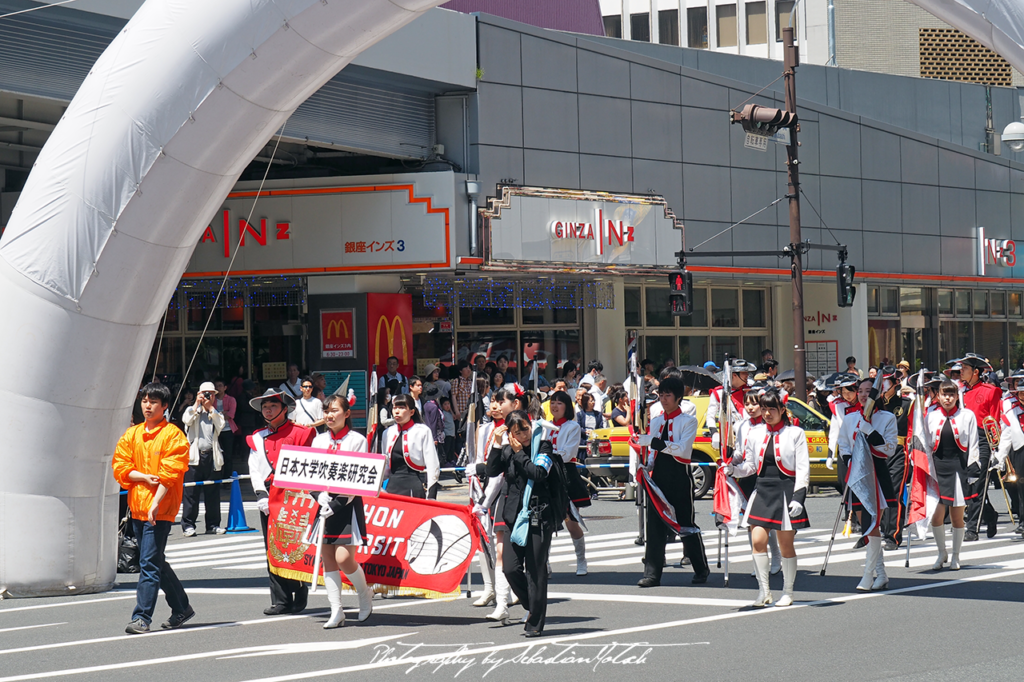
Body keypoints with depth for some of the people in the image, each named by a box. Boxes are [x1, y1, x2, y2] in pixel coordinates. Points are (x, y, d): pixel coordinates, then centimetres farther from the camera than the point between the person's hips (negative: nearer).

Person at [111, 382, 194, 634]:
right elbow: (119, 466, 8)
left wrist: (155, 504, -22)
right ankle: (182, 608, 28)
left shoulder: (173, 436, -5)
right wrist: (144, 477, -10)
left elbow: (170, 474, -13)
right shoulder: (132, 434, 13)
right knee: (156, 562, 15)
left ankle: (142, 617, -13)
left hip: (160, 510, -7)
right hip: (137, 507, 7)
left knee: (149, 563, -12)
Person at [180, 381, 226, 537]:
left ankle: (213, 524, 12)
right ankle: (188, 525, 0)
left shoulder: (216, 413, 16)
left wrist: (210, 408, -5)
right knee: (191, 493, -4)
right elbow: (186, 420, -12)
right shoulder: (192, 410, 10)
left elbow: (221, 425, -4)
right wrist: (197, 404, -8)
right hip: (195, 456, -2)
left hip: (212, 456, 2)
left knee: (213, 493, 5)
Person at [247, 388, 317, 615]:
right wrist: (261, 494, -2)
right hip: (268, 501, 5)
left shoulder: (300, 434, 1)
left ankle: (299, 598, 4)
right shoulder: (257, 438, 16)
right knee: (273, 551, 2)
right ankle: (280, 600, 5)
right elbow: (254, 469, 13)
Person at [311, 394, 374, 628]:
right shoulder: (319, 440, 12)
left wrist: (338, 502, -15)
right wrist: (321, 497, -10)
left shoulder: (357, 440, -1)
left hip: (348, 505, -5)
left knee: (343, 557, -13)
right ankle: (336, 612, 5)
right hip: (324, 503, 5)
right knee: (327, 558, 1)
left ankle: (365, 593, 14)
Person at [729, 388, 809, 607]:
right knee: (757, 541, -9)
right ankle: (764, 591, 1)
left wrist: (798, 497, -11)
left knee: (786, 545, 2)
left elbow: (803, 469, -2)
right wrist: (734, 469, -8)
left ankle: (787, 591, 17)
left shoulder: (795, 433, -1)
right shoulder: (755, 433, 9)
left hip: (786, 490, -3)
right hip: (762, 490, 3)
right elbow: (750, 465, 13)